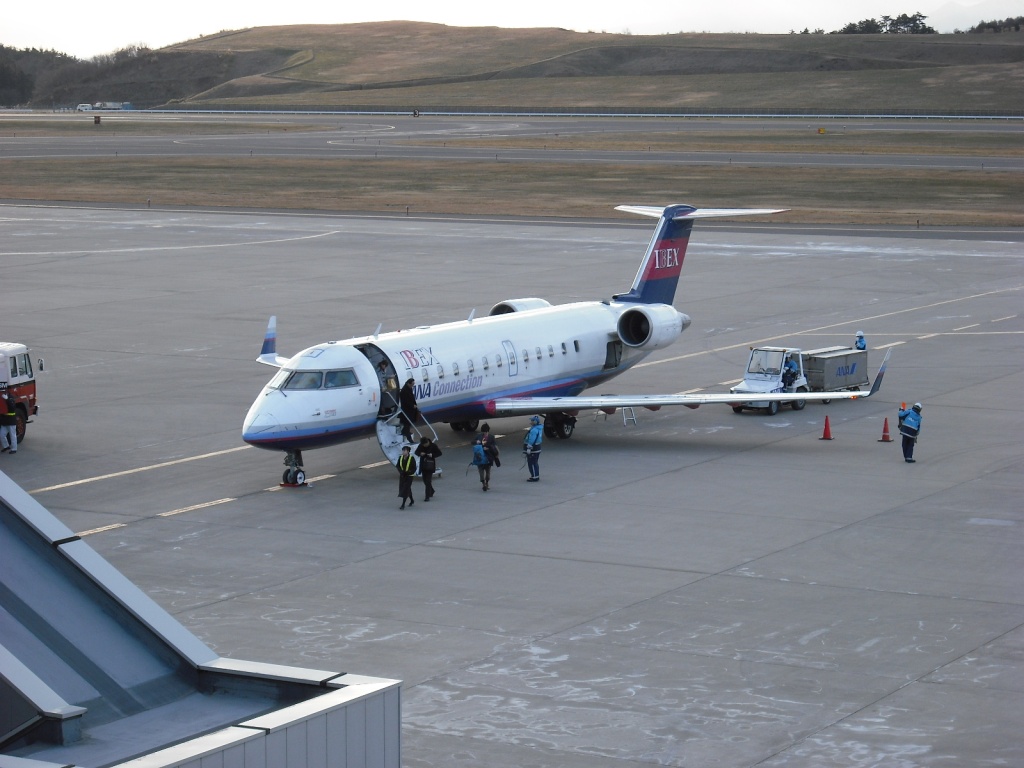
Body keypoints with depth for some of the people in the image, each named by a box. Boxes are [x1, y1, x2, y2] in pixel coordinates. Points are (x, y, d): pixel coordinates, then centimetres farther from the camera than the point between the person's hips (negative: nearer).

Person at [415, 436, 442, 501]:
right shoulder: (420, 446, -3)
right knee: (425, 480, 14)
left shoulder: (433, 446, -11)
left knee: (428, 481, -10)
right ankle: (431, 491, 39)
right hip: (423, 465, 5)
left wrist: (432, 455, -21)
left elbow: (439, 453, -4)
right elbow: (416, 452, 8)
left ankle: (427, 496, -9)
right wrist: (420, 454, -15)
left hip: (430, 465, -5)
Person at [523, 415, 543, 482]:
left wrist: (528, 448, -22)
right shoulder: (539, 428, 9)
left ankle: (535, 477, 0)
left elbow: (531, 440, -25)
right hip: (537, 447, 10)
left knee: (532, 463, -3)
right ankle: (536, 476, 27)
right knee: (535, 463, 19)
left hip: (532, 449, -10)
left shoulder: (534, 430, -24)